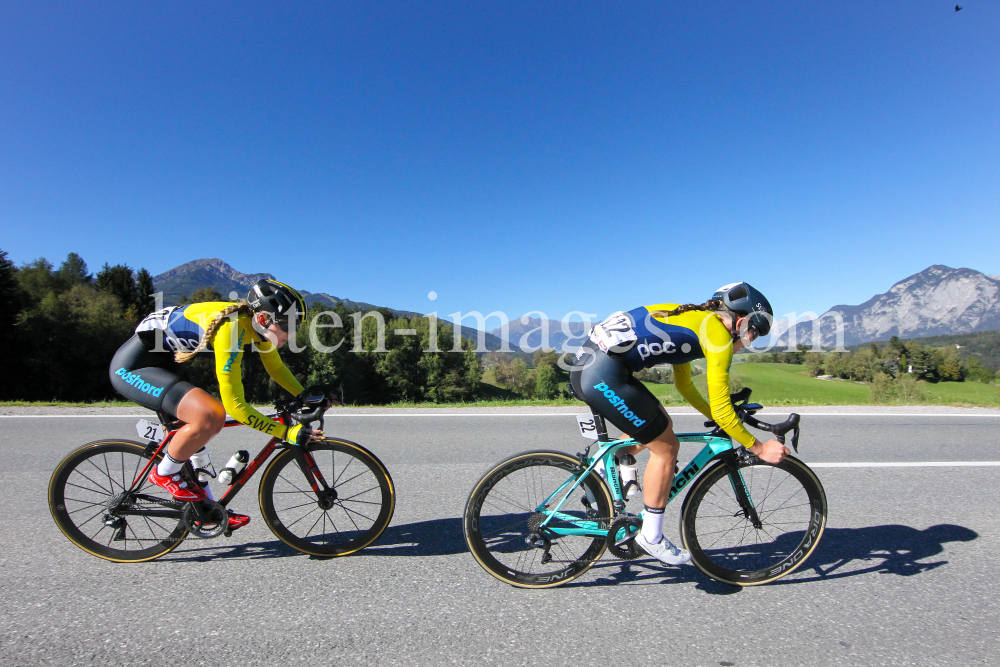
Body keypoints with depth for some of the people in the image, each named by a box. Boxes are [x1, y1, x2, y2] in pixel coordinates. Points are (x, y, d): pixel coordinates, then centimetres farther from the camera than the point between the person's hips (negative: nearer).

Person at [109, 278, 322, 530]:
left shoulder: (257, 324, -6)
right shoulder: (231, 329, -32)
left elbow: (276, 367, 10)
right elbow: (235, 405, -31)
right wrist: (287, 433, -29)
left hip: (161, 363, 10)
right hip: (132, 367, -10)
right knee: (210, 416, -28)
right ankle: (164, 473, -1)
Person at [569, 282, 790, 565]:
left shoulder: (693, 320, 24)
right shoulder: (719, 333, -2)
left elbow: (684, 385, 33)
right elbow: (721, 410, -4)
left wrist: (721, 419, 36)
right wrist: (759, 448, 9)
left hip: (586, 362, 10)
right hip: (603, 376, -10)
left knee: (659, 426, 23)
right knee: (666, 447, 4)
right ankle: (651, 537, 18)